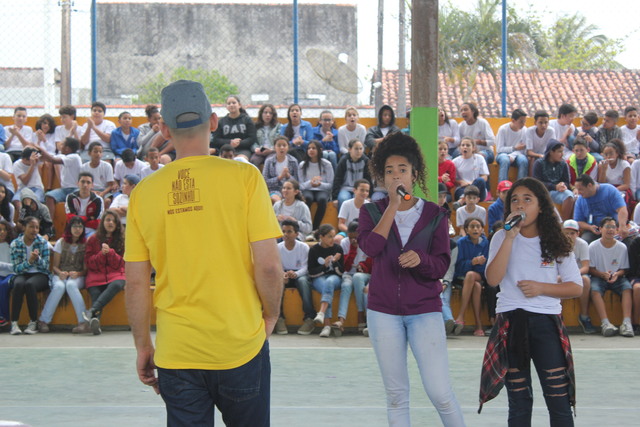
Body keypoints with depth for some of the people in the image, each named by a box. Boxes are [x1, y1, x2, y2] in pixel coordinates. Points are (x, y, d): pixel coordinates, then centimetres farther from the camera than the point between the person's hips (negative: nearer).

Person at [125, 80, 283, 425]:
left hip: (176, 354, 2)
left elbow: (135, 283, 2)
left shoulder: (144, 192, -1)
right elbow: (268, 265, -11)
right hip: (240, 344, -1)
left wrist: (143, 346, 13)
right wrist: (270, 317, 7)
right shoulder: (243, 177, -7)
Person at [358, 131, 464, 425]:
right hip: (383, 312, 1)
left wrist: (419, 259, -25)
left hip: (424, 311, -1)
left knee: (440, 393, -9)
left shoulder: (434, 215, 2)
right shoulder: (372, 211, 3)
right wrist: (393, 205, -16)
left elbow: (441, 267, -4)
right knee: (396, 395, 7)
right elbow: (370, 247, -16)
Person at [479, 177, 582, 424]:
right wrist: (510, 237, -14)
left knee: (559, 400, -6)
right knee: (518, 402, 7)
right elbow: (493, 279, -12)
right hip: (511, 322, 0)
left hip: (547, 322, 0)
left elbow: (576, 288, 5)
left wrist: (541, 287, -10)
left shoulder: (555, 243, 6)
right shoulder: (502, 238, 4)